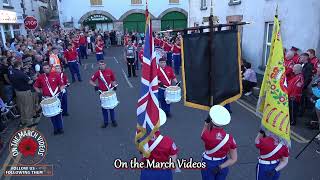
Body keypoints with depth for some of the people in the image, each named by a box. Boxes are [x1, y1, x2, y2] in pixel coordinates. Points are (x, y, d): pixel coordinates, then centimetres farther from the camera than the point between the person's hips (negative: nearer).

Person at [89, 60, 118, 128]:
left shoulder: (110, 71, -5)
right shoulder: (97, 73, -6)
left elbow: (113, 80, 8)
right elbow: (91, 81, 0)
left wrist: (114, 85, -9)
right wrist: (95, 85, -17)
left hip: (110, 91, 0)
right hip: (102, 92, 0)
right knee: (104, 107, 9)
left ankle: (113, 120, 25)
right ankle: (105, 122, 22)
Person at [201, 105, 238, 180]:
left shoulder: (207, 135, -28)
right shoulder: (229, 138, -17)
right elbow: (234, 159, -13)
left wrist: (206, 123, 0)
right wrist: (220, 167, -14)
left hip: (208, 164, -2)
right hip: (223, 164, 3)